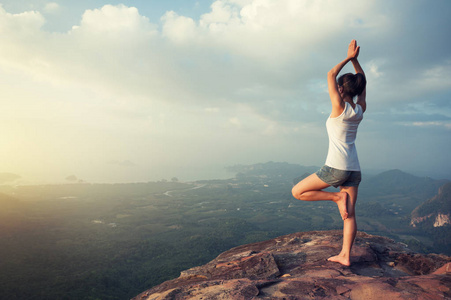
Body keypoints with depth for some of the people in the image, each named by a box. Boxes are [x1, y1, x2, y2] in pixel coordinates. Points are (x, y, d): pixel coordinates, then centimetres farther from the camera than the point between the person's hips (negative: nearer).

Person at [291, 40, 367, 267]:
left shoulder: (339, 107, -11)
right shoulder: (360, 109, 5)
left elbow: (330, 75, -2)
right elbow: (362, 82, 21)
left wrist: (349, 58, 6)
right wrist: (355, 59, 18)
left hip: (336, 168, -8)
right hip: (354, 169, 8)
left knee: (297, 192, 4)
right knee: (349, 215, 9)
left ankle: (337, 197, 0)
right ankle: (345, 255, 12)